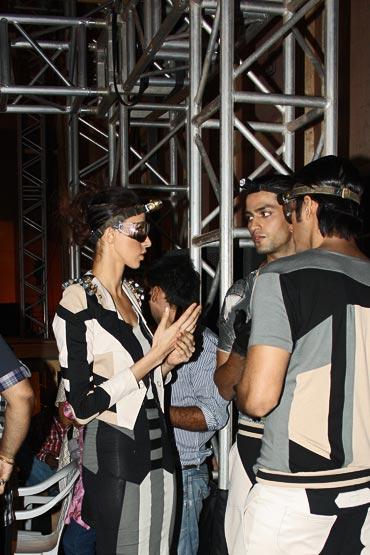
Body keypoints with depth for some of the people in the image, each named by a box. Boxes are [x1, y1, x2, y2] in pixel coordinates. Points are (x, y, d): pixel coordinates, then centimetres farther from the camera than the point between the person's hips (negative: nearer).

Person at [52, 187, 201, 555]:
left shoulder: (130, 294, 10)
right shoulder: (78, 302, -14)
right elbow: (82, 406, -17)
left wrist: (169, 360, 0)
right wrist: (154, 355, -18)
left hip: (156, 451, 8)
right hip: (114, 458, -7)